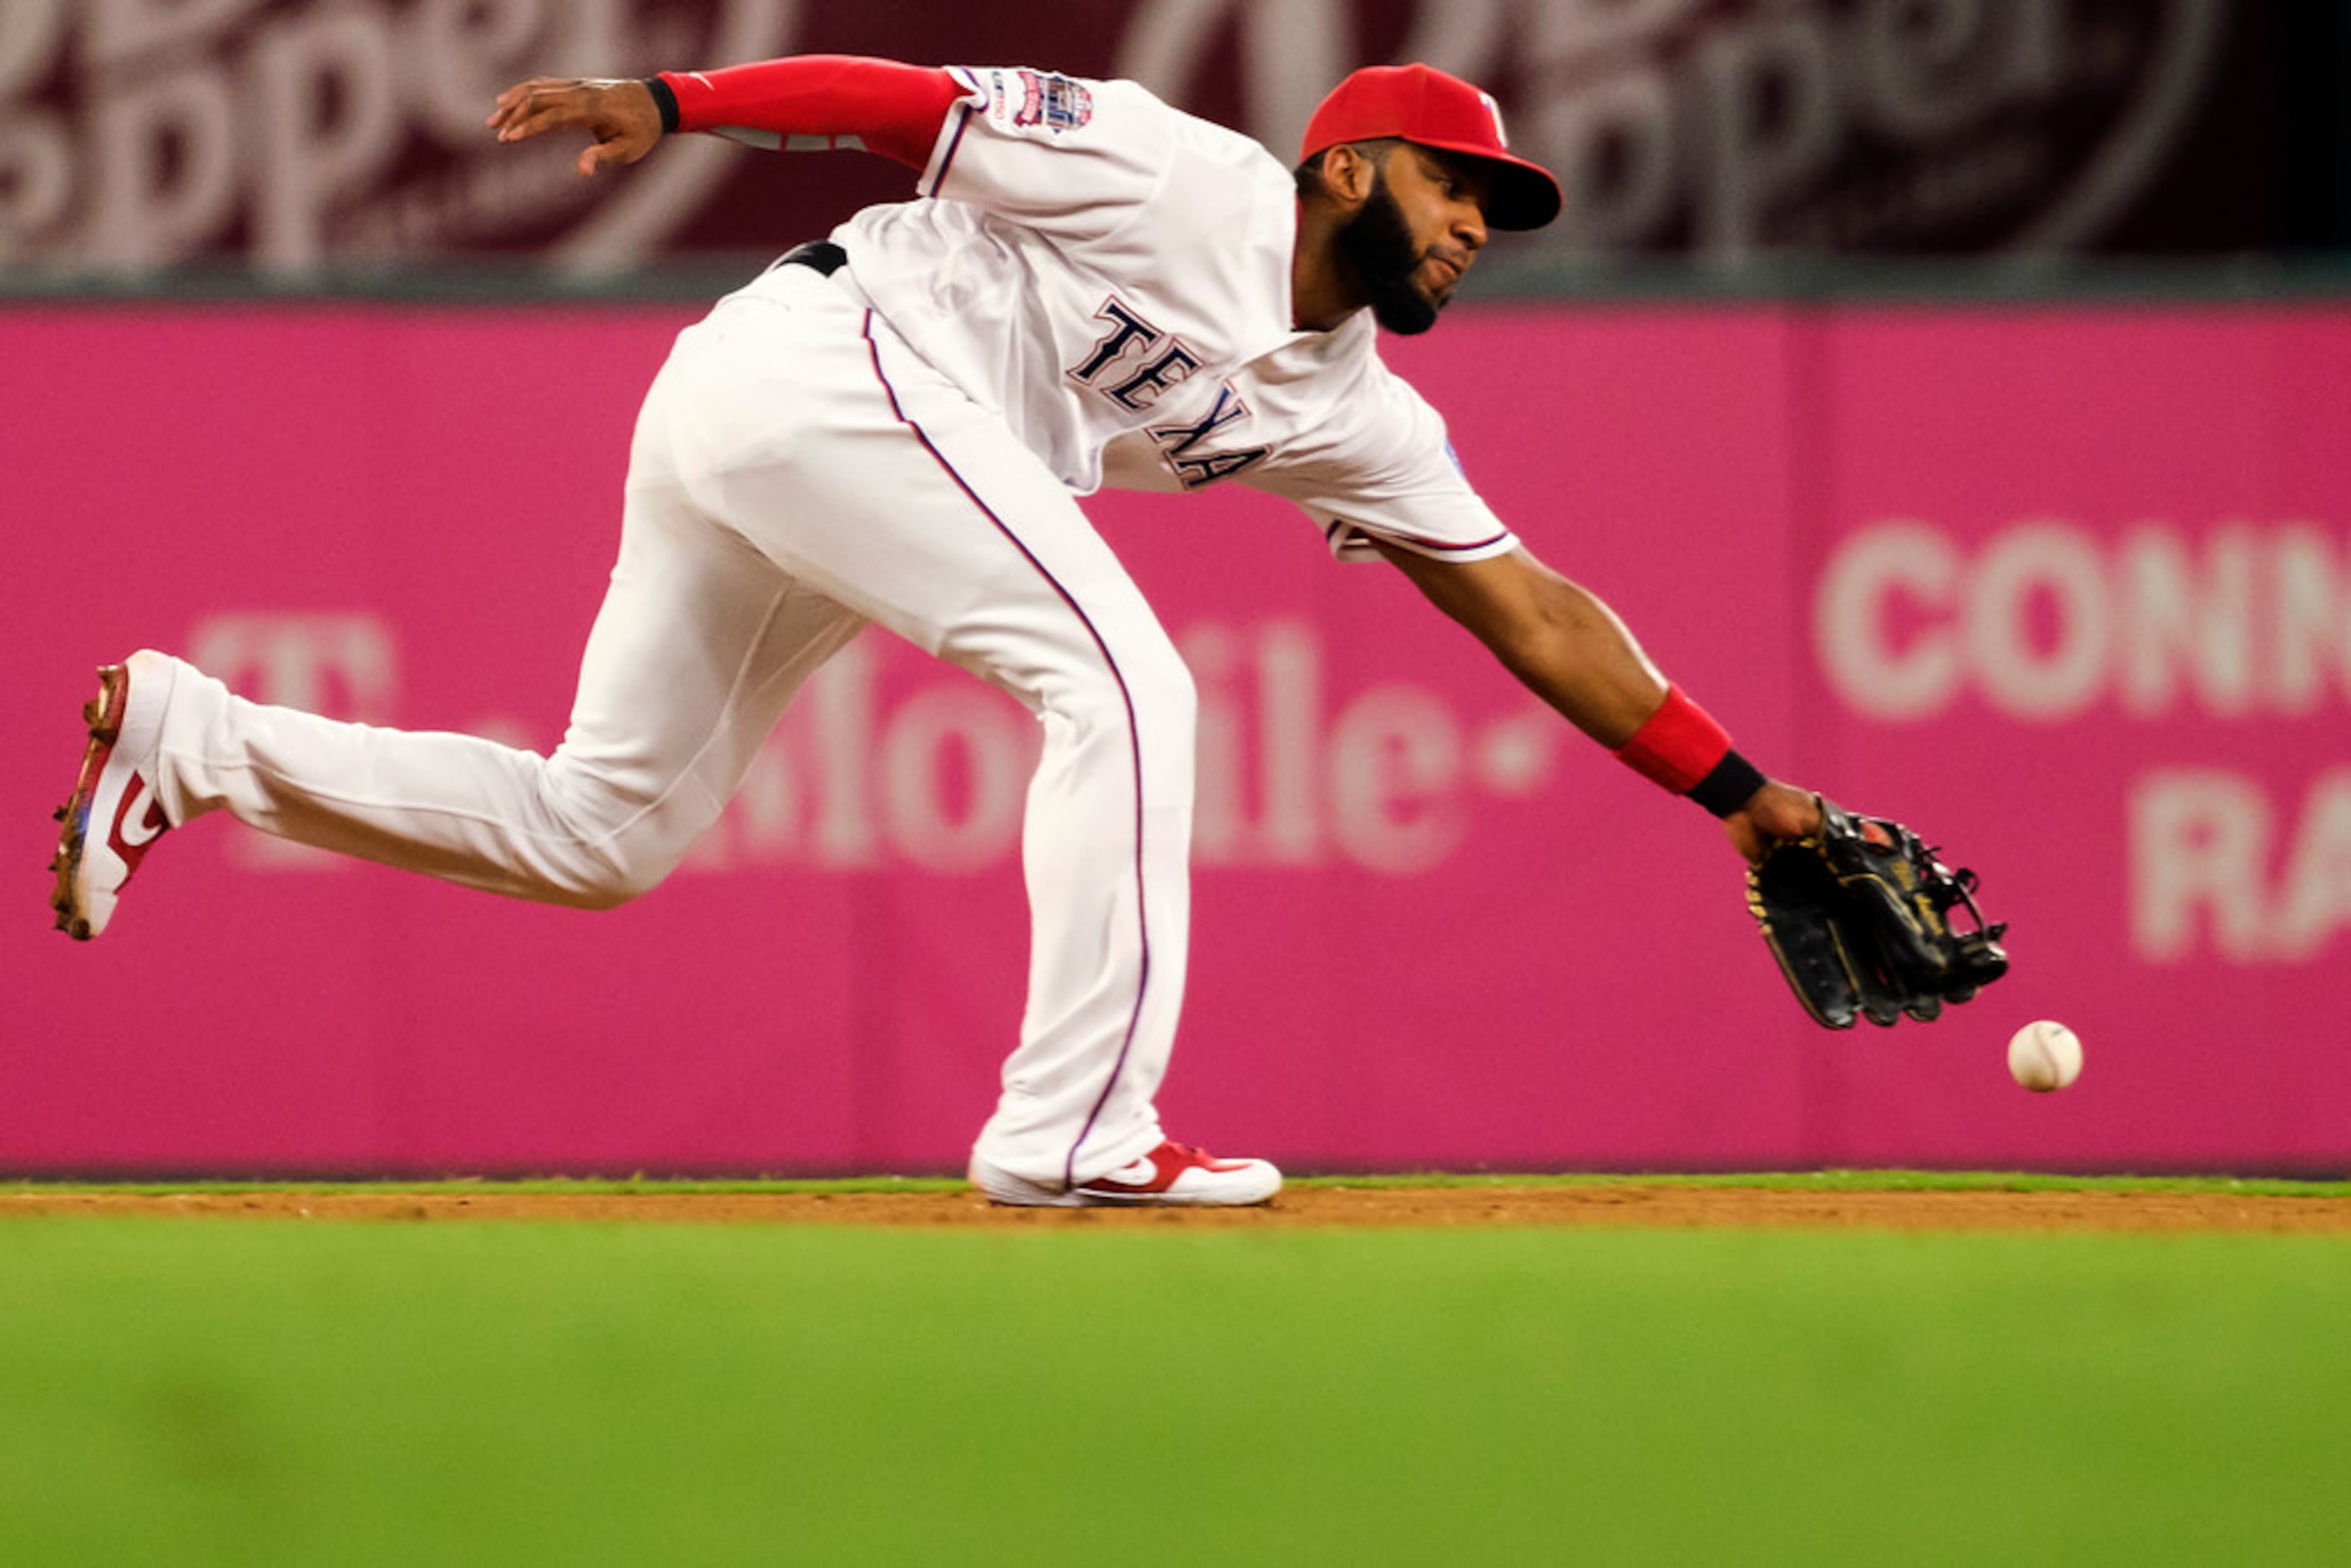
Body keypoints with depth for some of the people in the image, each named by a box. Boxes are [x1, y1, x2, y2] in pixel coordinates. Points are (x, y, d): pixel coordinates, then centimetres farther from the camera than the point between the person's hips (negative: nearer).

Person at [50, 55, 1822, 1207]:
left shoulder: (1352, 414, 15)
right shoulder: (1188, 181, -6)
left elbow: (1532, 614, 14)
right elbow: (911, 100, -5)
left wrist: (1737, 790, 11)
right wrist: (666, 102, -15)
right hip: (825, 361, -9)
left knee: (597, 832, 8)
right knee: (1122, 684, -17)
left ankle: (188, 739, 11)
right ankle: (1077, 1132, -22)